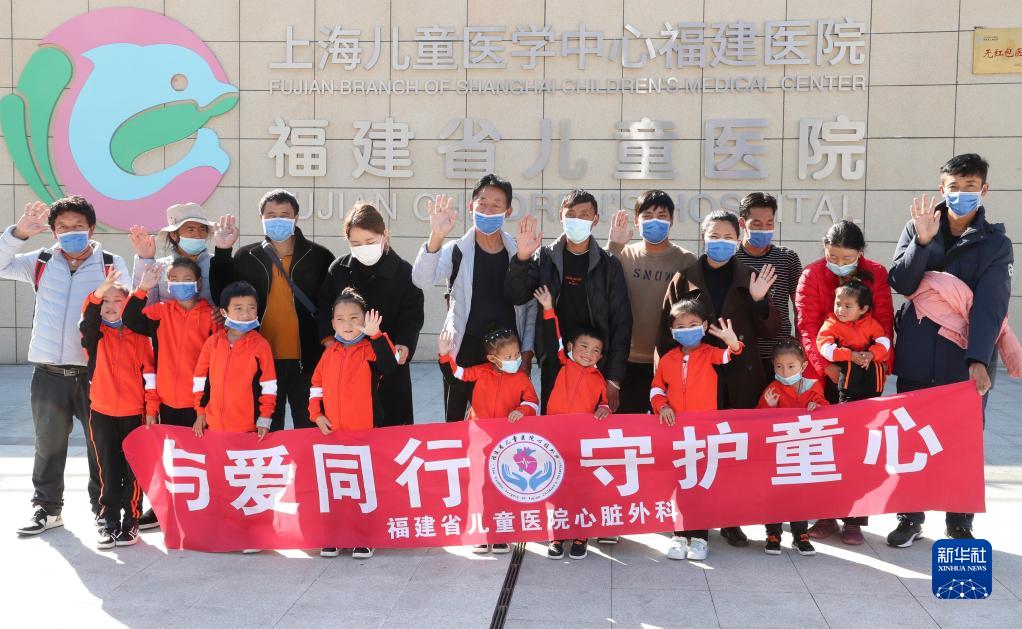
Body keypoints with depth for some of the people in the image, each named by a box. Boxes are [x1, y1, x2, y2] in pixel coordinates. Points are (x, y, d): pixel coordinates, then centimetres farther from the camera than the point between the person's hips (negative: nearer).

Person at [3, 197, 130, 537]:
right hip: (49, 373, 2)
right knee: (49, 444, 13)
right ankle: (47, 508, 26)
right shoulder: (41, 262, 8)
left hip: (96, 372, -2)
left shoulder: (112, 264, 1)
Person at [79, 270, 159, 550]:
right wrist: (98, 293, -38)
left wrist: (152, 410, -2)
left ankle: (130, 522, 14)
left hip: (134, 414, -1)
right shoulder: (95, 335, 4)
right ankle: (110, 524, 14)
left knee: (133, 472, 3)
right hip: (102, 413, 1)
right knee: (108, 473, 6)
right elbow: (88, 319, -20)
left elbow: (149, 374, 1)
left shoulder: (137, 336, 2)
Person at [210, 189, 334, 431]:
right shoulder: (247, 257, 8)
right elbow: (222, 296, 3)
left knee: (309, 429, 7)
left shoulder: (320, 256, 2)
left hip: (307, 360, -1)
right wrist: (222, 252, -4)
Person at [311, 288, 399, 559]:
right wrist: (317, 414, 3)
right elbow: (317, 384, 14)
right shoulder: (331, 352, 8)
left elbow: (389, 364, -28)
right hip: (332, 432, 5)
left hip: (365, 431, -4)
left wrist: (375, 334, -38)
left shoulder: (370, 349, -7)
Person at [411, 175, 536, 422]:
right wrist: (436, 238, -33)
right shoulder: (457, 251, -1)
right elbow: (422, 280, -19)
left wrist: (526, 354, 1)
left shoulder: (518, 254, 5)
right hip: (463, 355, -1)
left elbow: (530, 307, 8)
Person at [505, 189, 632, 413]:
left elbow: (621, 322, 1)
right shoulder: (544, 258, 5)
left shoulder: (609, 265, 3)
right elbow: (515, 296, -4)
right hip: (553, 365, 1)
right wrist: (522, 258, -21)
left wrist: (614, 378, -5)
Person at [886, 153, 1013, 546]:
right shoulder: (917, 228, 4)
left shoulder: (995, 243, -1)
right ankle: (910, 518, 22)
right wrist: (922, 241, -21)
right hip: (917, 358, 1)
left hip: (966, 361, -1)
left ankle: (960, 525, 21)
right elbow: (900, 282, -6)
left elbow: (990, 305, -11)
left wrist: (979, 359, -23)